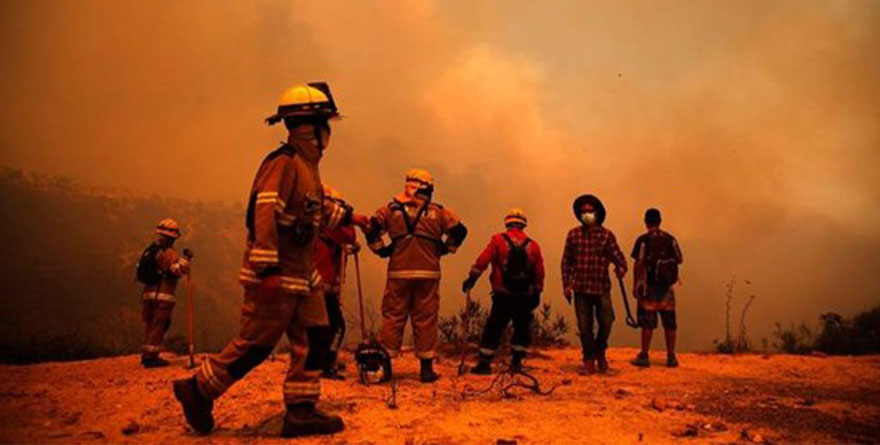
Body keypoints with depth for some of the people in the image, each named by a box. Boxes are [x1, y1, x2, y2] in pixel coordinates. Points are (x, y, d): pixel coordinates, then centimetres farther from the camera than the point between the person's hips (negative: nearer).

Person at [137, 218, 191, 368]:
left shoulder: (150, 249, 16)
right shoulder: (168, 252, -12)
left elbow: (143, 272, 21)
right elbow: (179, 270, -25)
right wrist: (186, 258, -13)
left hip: (148, 292, 9)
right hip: (162, 295, -9)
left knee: (150, 325, 17)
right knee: (159, 326, -4)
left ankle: (147, 354, 24)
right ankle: (151, 357, -4)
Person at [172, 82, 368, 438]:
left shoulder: (307, 164, 15)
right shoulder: (283, 162, -17)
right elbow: (264, 213, -26)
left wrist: (348, 216, 32)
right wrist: (268, 269, -31)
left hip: (302, 274, 10)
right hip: (276, 275, -10)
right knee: (256, 343, -1)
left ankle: (300, 411, 15)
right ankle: (198, 390, 18)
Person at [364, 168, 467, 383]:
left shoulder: (392, 209, 7)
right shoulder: (438, 211, 8)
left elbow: (371, 228, 0)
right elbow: (459, 230, 4)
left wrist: (381, 249, 9)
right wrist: (443, 249, 12)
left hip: (399, 272, 0)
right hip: (428, 273, 0)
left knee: (393, 316, 6)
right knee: (426, 319, 5)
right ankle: (426, 368, 9)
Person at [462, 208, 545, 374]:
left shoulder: (498, 240, -4)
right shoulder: (533, 245, 3)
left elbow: (482, 261, -9)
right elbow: (539, 273, 6)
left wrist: (471, 279, -2)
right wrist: (536, 294, 15)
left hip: (503, 295, -2)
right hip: (525, 297, 2)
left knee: (493, 329, 5)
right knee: (522, 329, 17)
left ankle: (484, 363, 5)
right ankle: (516, 362, 17)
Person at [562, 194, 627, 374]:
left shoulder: (607, 235, 2)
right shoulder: (573, 235, 4)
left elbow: (617, 255, -2)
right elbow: (566, 261, 7)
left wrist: (621, 268, -24)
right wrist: (566, 284, 1)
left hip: (602, 287, 0)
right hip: (581, 287, 1)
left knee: (606, 322, -5)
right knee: (584, 326, 3)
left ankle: (600, 352, 23)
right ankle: (589, 359, 20)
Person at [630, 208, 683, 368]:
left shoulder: (643, 240, -7)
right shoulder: (670, 239, 4)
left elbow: (638, 264, -11)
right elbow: (679, 260, 8)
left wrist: (635, 285, -6)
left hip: (649, 287, -3)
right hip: (667, 288, 3)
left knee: (648, 323, 0)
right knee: (669, 323, 9)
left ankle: (644, 356, 4)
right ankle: (671, 357, 13)